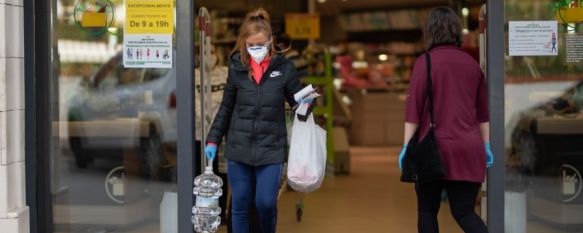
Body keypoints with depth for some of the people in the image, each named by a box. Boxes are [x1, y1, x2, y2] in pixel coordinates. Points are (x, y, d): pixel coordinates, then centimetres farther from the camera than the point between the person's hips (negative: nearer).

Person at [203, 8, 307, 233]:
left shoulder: (284, 67, -4)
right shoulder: (237, 67, 1)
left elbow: (295, 99, 7)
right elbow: (226, 107, 11)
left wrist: (305, 101, -16)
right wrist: (213, 140, 9)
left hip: (271, 147, -2)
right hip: (238, 147, 2)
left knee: (266, 203, -5)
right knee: (240, 205, 6)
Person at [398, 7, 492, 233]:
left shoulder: (425, 62, -4)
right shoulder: (471, 63, 10)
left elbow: (414, 108, -8)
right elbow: (483, 110, 15)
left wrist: (407, 146, -4)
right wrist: (486, 145, 21)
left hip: (434, 147, -4)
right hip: (468, 149, 4)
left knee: (427, 211, 11)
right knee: (465, 212, 6)